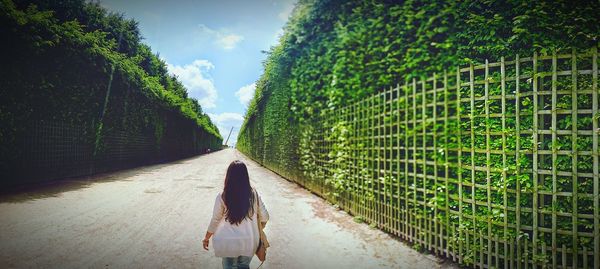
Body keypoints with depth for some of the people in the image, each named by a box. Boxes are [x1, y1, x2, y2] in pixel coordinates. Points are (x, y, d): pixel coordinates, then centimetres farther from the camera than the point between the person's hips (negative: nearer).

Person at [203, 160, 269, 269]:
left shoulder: (222, 196, -12)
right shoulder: (253, 194, -7)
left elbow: (215, 220, -3)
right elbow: (264, 216, 1)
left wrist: (206, 238, 13)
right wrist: (258, 230, 22)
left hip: (228, 242, -2)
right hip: (248, 241, 2)